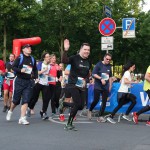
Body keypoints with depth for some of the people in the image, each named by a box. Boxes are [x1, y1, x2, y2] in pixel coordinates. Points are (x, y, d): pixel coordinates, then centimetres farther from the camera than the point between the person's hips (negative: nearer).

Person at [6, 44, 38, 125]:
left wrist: (36, 77, 7)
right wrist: (20, 70, -22)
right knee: (16, 99, 6)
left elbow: (35, 69, 20)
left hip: (29, 82, 3)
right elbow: (13, 67, -7)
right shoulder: (20, 58, -4)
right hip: (19, 81, -3)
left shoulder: (33, 59, 10)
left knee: (26, 100, -5)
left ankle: (22, 118, -3)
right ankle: (10, 111, 34)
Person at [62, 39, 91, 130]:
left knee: (81, 106, 1)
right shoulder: (75, 58, -12)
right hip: (73, 85, -6)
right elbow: (64, 61, -30)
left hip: (82, 86, 6)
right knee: (77, 104, -16)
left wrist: (85, 79, 12)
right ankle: (69, 124, 2)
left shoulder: (88, 61, 8)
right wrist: (66, 50, -44)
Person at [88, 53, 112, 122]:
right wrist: (101, 79, -21)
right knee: (96, 100, -8)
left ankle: (100, 116, 6)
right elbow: (93, 74, -12)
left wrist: (110, 85, 15)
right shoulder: (99, 64, -6)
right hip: (97, 86, -5)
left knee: (104, 102, 0)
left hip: (106, 87, 5)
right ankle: (90, 111, 19)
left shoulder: (109, 66, 10)